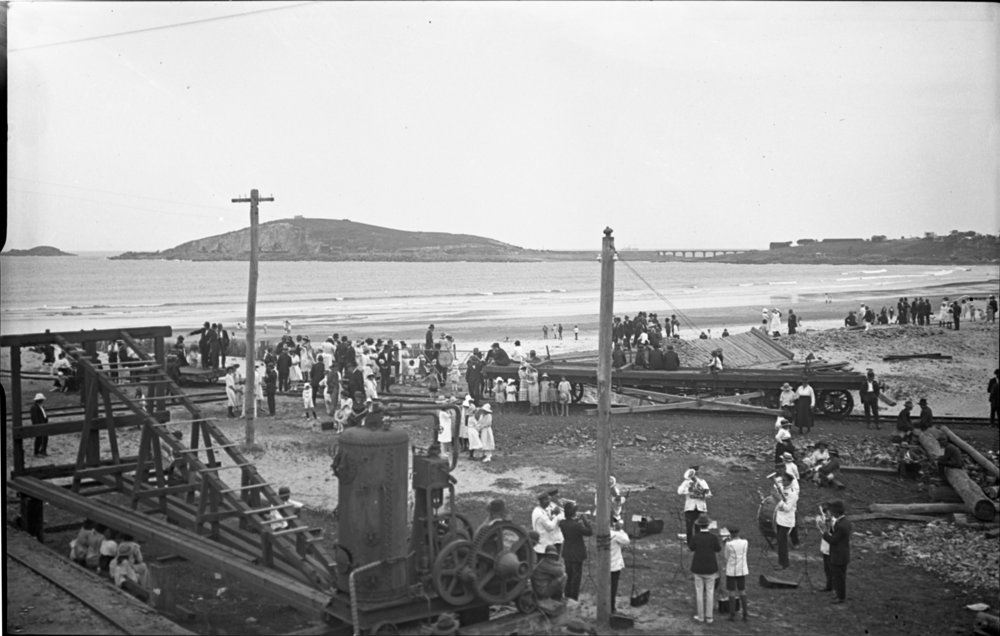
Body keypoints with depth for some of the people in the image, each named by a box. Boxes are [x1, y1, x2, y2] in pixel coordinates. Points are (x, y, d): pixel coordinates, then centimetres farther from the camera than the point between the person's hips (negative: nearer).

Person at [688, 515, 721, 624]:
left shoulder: (695, 537, -14)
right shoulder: (714, 537, -16)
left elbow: (691, 548, 6)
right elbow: (718, 550, 3)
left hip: (698, 568, 0)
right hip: (710, 568, 0)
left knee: (699, 592, 12)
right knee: (710, 592, 11)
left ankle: (701, 616, 18)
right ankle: (708, 617, 15)